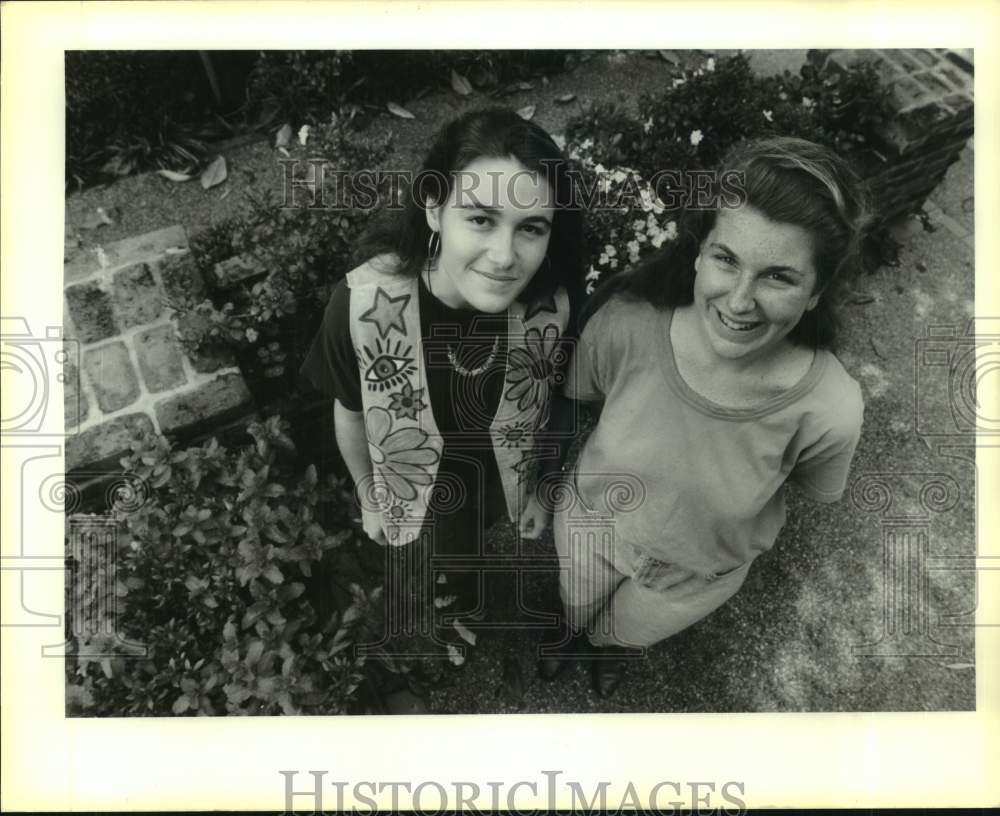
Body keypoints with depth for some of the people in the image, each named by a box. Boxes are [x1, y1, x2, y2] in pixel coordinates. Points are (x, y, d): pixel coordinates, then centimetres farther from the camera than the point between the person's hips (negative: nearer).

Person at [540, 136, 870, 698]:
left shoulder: (830, 412, -36)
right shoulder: (624, 324, -35)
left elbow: (817, 491, -12)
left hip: (698, 571, 0)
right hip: (595, 520, 1)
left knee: (628, 632, 33)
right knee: (569, 616, 33)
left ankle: (621, 644, 73)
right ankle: (573, 631, 73)